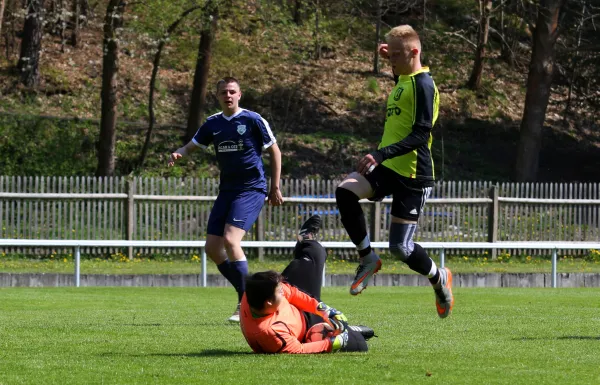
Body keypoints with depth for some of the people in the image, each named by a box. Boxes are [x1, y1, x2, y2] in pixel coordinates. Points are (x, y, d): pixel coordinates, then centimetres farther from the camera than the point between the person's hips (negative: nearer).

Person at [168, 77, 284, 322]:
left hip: (252, 189, -7)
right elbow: (191, 146, 15)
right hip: (227, 190, 7)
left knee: (230, 240, -23)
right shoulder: (213, 124, 8)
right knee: (212, 247, 1)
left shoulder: (253, 120, -7)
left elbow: (274, 151, 0)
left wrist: (275, 187, -2)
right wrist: (178, 154, -9)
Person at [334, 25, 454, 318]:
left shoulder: (423, 84, -14)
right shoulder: (403, 79, 14)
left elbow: (420, 134, -21)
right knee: (345, 191, -20)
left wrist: (381, 155, -30)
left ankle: (439, 278, 23)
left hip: (412, 175, -8)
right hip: (388, 168, 8)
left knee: (400, 247, -7)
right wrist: (393, 63, 26)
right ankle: (367, 257, -5)